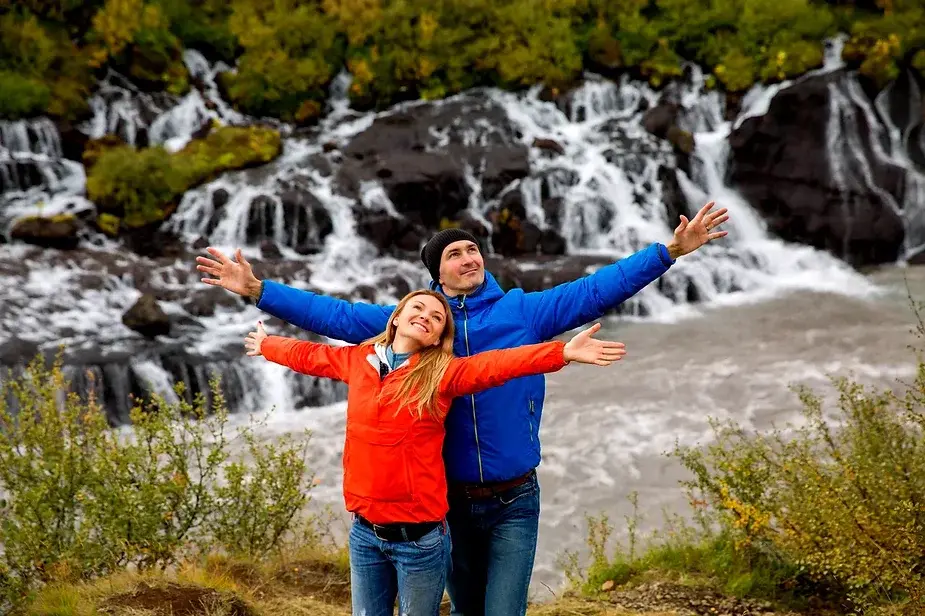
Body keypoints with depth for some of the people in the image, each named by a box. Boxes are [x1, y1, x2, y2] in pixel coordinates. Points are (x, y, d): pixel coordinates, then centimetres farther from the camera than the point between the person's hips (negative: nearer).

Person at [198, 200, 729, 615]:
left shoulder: (523, 310, -1)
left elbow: (598, 290, -4)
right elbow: (335, 315, 3)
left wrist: (672, 250, -10)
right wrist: (257, 290, -1)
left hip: (515, 502, -2)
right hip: (451, 500, 2)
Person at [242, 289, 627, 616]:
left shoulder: (444, 373, -5)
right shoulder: (357, 360, 6)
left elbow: (498, 363, -20)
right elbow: (308, 355, 24)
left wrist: (563, 352, -33)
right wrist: (266, 345, 41)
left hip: (419, 536, -3)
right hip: (365, 531, 4)